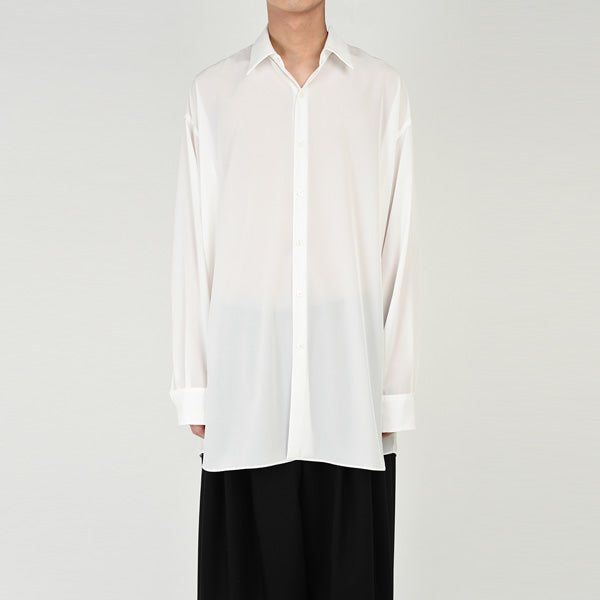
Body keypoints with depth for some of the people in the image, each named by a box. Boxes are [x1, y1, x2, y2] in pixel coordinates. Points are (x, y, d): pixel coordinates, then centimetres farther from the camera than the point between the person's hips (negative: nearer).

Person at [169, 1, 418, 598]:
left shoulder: (382, 88, 6)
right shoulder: (212, 91, 7)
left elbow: (398, 246, 4)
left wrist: (395, 392, 1)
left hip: (348, 369, 0)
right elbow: (192, 247, 6)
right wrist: (193, 390, 3)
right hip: (246, 386, 0)